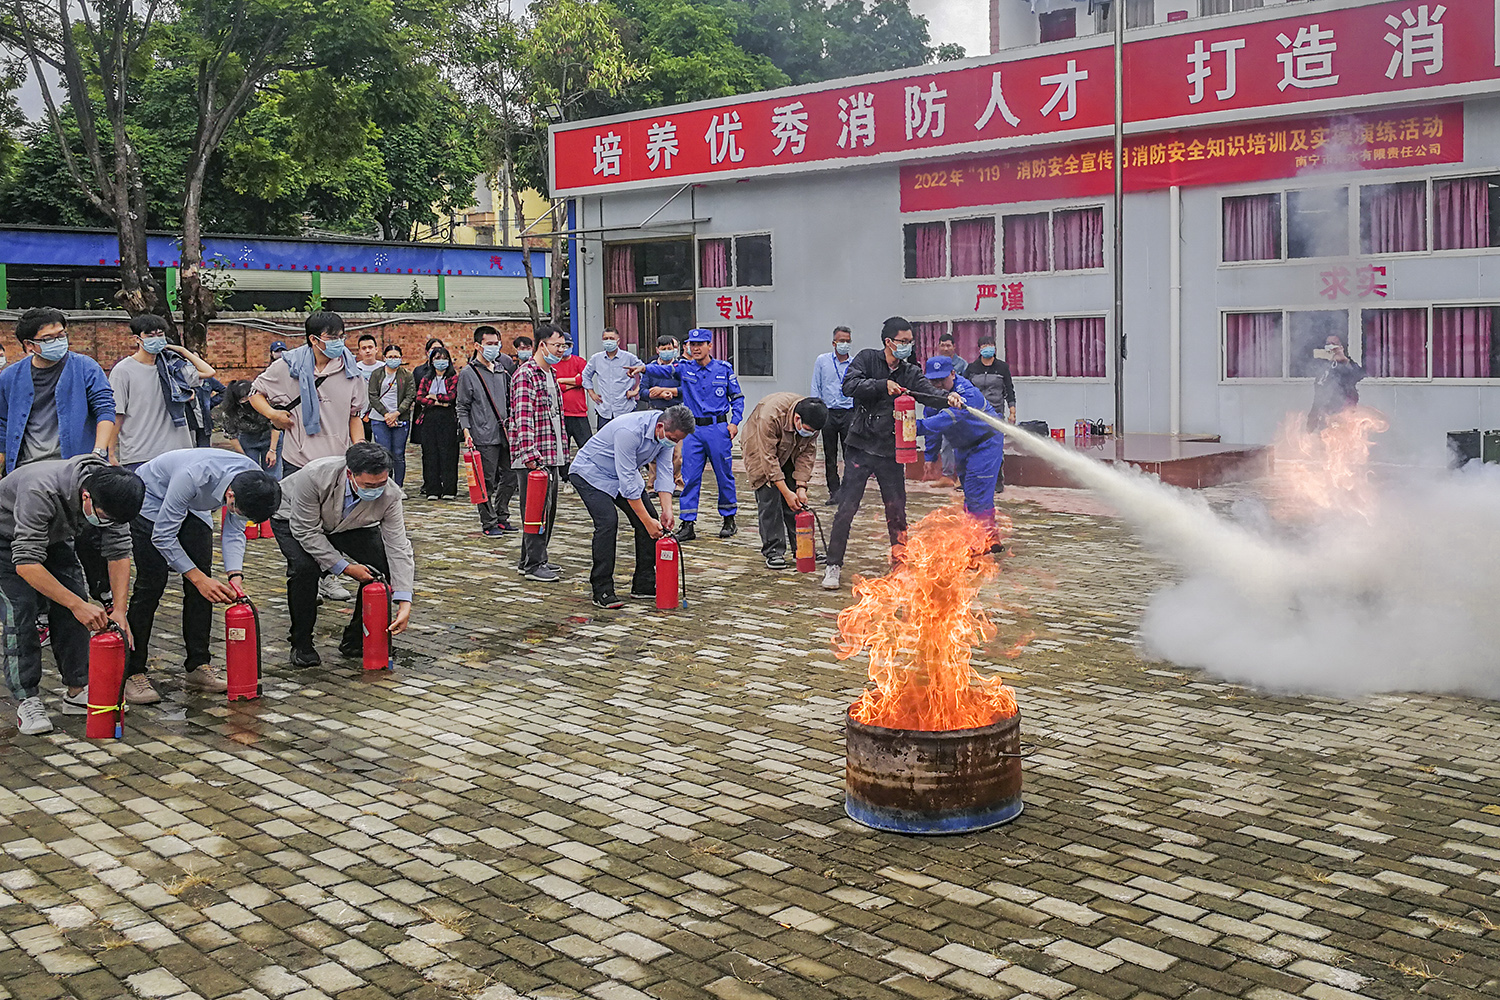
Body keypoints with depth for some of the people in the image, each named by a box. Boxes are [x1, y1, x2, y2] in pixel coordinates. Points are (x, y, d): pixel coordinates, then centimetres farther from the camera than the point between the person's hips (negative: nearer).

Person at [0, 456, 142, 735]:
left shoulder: (111, 493, -26)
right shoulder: (41, 493, -44)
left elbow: (118, 551, -17)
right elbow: (26, 563, -43)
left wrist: (119, 609, -24)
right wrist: (77, 605, -46)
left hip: (53, 536, 6)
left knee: (73, 610, -5)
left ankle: (78, 691, 3)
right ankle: (27, 701, -11)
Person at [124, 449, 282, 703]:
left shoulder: (256, 481, -25)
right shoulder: (192, 476, -43)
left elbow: (234, 531, -10)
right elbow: (163, 536, -31)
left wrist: (235, 575, -24)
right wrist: (199, 579, -32)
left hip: (194, 506, 6)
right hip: (152, 499, -6)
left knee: (201, 583, -3)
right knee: (152, 583, -13)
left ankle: (198, 667, 3)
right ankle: (131, 673, -8)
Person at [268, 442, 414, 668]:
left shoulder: (390, 495, -30)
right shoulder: (314, 477, -40)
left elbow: (398, 547, -27)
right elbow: (305, 531, -30)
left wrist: (404, 603, -33)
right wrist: (344, 568, -30)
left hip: (349, 525, 3)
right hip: (294, 520, -3)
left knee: (383, 565, -17)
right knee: (305, 566, -31)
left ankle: (356, 639, 1)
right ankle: (301, 645, -11)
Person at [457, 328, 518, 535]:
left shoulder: (502, 368, 15)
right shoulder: (468, 374, -3)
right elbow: (462, 407, -2)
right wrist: (466, 432, -12)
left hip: (505, 433, 6)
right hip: (484, 437, -6)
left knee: (510, 477, 8)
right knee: (487, 482, -3)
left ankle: (501, 517, 22)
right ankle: (488, 523, 7)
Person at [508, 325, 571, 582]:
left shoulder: (551, 373, 18)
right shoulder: (525, 375, -12)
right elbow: (522, 418, -20)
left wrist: (563, 452, 20)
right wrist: (530, 454, -25)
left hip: (551, 456, 9)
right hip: (533, 459, -9)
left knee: (548, 508, 13)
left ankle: (529, 560, 22)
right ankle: (533, 564, 1)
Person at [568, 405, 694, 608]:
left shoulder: (667, 433, -14)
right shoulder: (630, 431, -37)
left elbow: (664, 472, -7)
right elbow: (628, 483, -34)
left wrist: (667, 510, -19)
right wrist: (647, 521, -31)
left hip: (625, 472, 8)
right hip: (591, 472, -8)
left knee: (651, 520, -2)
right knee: (608, 521, -25)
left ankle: (644, 585, 7)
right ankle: (602, 591, -19)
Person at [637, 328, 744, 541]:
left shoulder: (724, 369, 3)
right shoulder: (685, 368, 5)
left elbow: (737, 397, 8)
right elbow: (664, 369, -12)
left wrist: (735, 422, -3)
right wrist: (644, 368, -31)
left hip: (718, 428, -1)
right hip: (693, 429, 1)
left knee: (724, 475, 6)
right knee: (689, 477, -1)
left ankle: (729, 519, 21)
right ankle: (687, 525, 3)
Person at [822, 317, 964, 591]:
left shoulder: (910, 372, 7)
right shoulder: (867, 359, 0)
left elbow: (928, 391, -10)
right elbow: (849, 385, -15)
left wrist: (947, 397, -30)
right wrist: (883, 385, -23)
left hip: (891, 451, 3)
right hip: (860, 447, -3)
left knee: (897, 510, 8)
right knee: (847, 508, -4)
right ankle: (833, 566, 4)